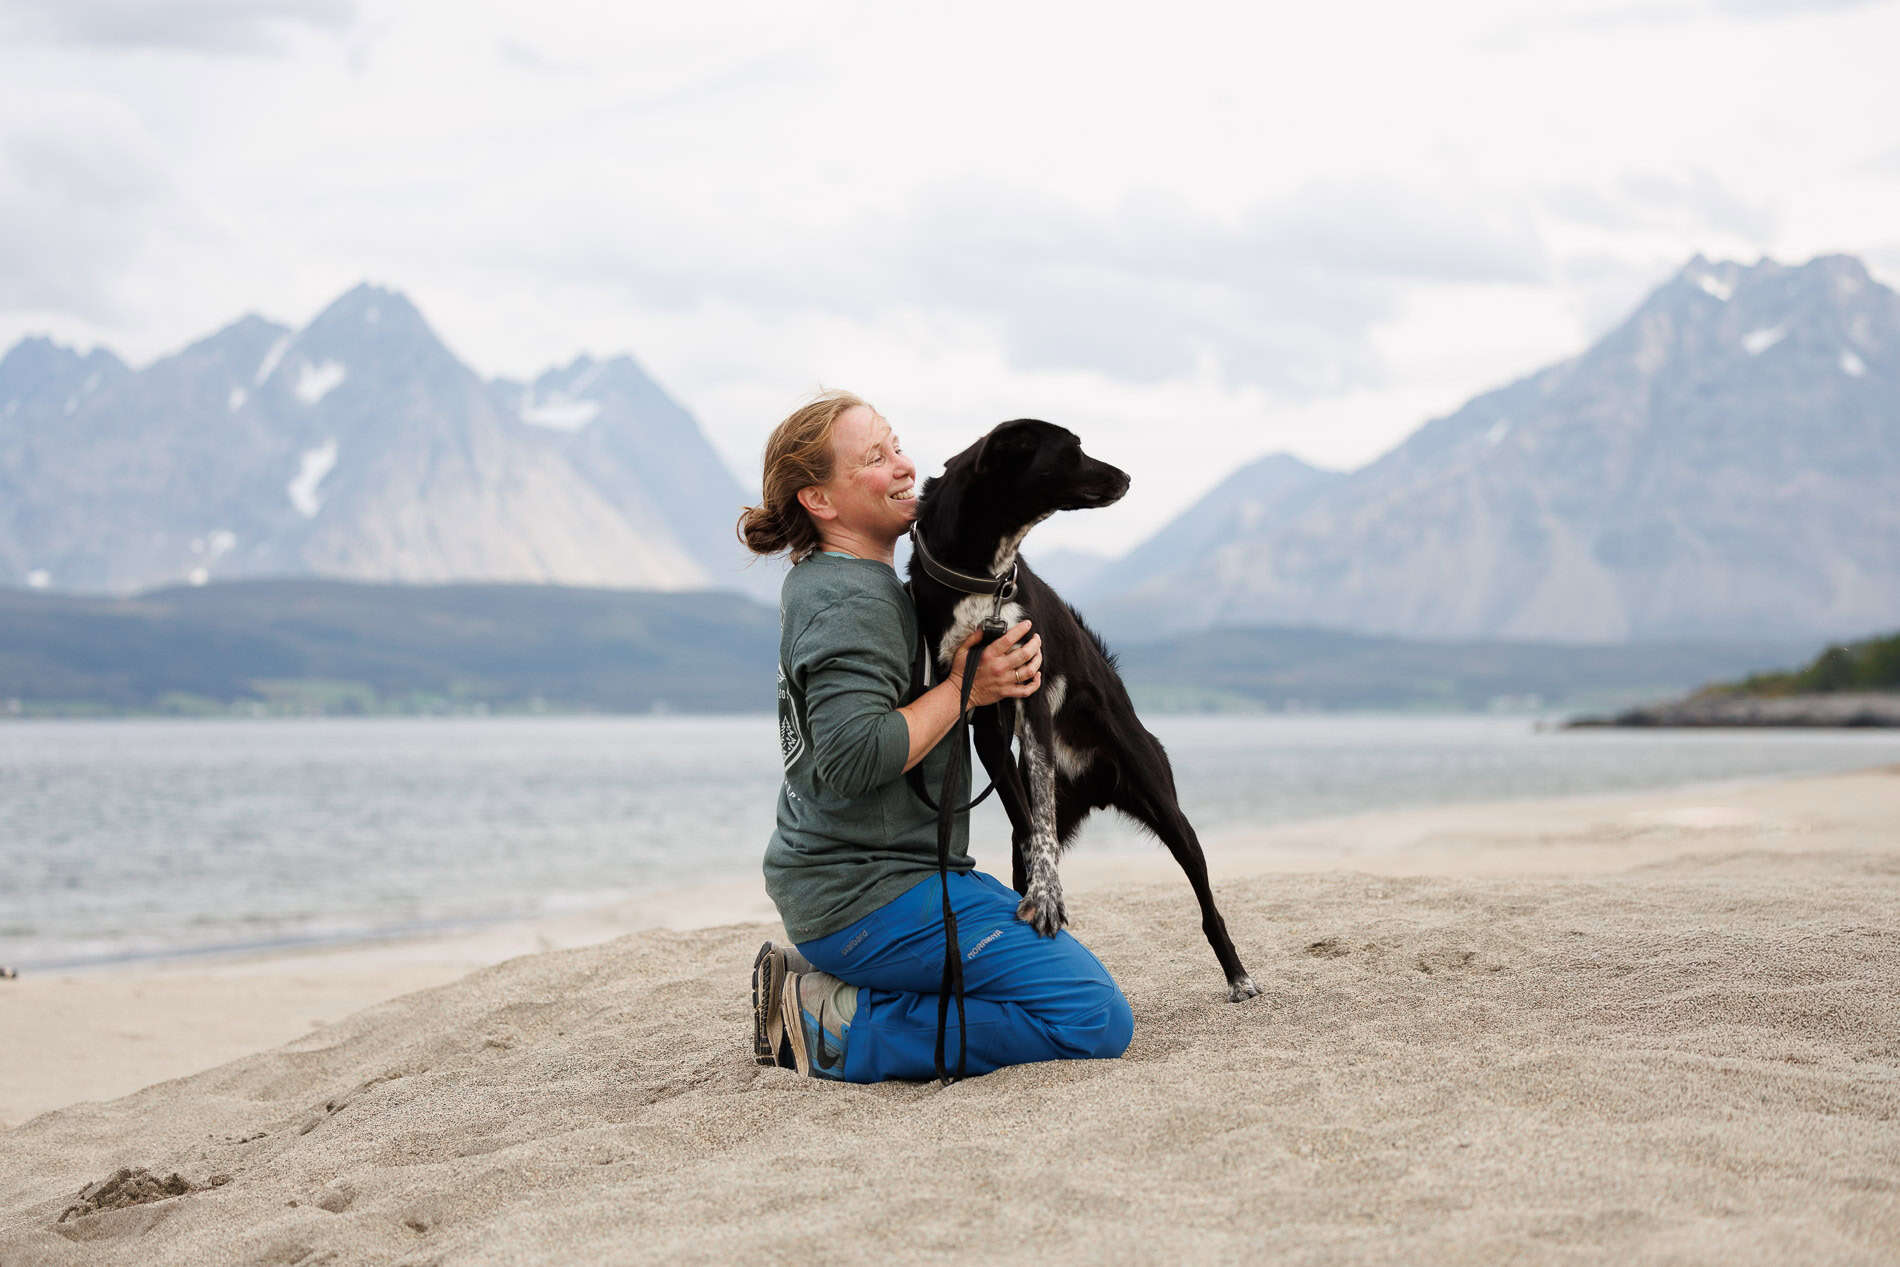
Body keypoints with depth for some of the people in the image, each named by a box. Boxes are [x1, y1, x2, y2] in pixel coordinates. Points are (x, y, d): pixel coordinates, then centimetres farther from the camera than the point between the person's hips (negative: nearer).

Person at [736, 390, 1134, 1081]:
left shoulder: (817, 582, 15)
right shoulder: (851, 602, -17)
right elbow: (852, 759, -28)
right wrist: (965, 688, -17)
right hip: (868, 896, -10)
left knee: (1064, 960, 25)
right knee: (1098, 1020, -16)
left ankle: (813, 983, 12)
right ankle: (839, 1033, -11)